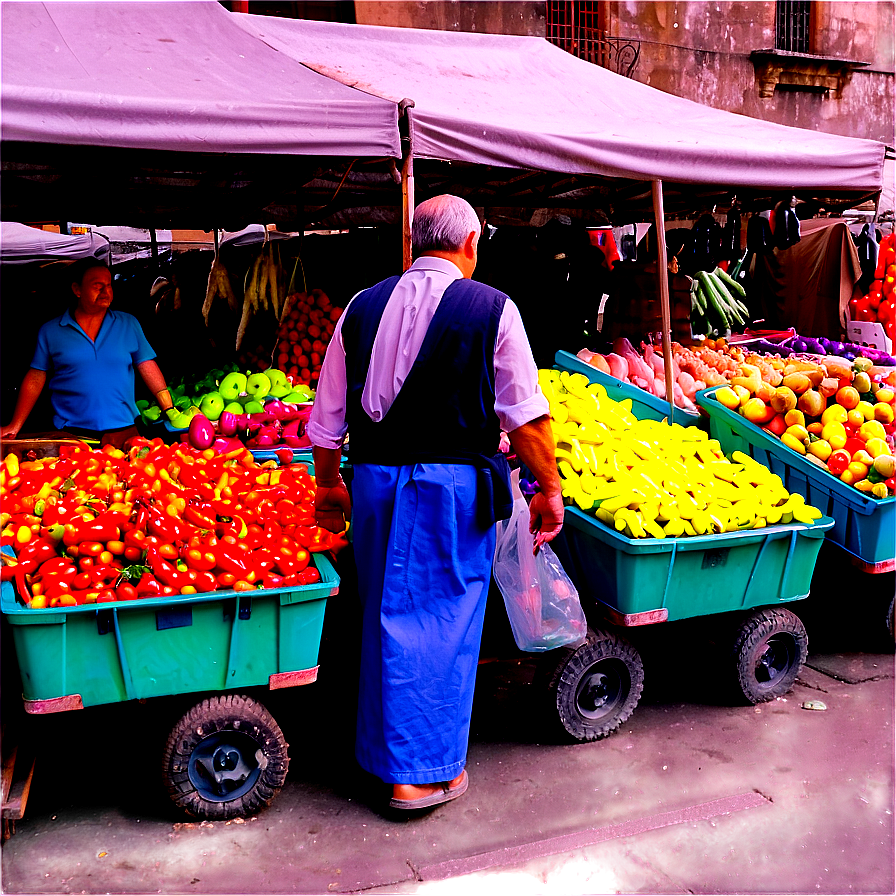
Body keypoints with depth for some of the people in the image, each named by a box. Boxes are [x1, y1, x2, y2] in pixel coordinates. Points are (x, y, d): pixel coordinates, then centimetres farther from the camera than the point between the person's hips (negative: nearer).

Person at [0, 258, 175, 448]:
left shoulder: (128, 324, 8)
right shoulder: (50, 331, 6)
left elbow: (148, 368, 6)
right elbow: (35, 379, 7)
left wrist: (170, 411, -1)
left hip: (123, 430, 1)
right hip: (71, 434, -1)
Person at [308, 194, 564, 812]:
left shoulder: (362, 306, 7)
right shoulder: (491, 309, -5)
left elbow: (328, 417, 10)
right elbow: (527, 416, -7)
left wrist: (329, 484, 21)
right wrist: (549, 489, 1)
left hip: (374, 481, 4)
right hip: (454, 484, -4)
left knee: (384, 615, 17)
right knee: (441, 622, 7)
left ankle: (381, 752, 33)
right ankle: (423, 772, 17)